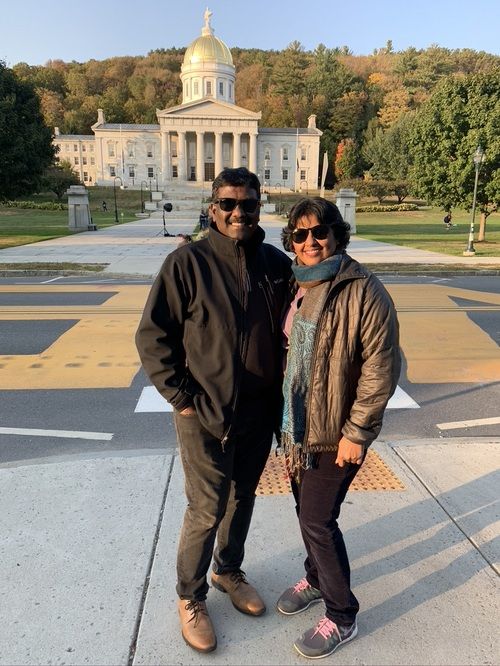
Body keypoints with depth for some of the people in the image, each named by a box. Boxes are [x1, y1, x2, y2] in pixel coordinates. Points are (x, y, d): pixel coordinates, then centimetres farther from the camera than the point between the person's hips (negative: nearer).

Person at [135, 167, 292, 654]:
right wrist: (182, 397, -12)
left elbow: (289, 331, 11)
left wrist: (281, 392, 5)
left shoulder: (278, 264, 0)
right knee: (206, 511, 6)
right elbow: (152, 335, -10)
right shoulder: (187, 262, -13)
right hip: (205, 415, -4)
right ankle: (190, 597, 32)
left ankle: (229, 571, 46)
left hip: (260, 414, 5)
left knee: (242, 499, 21)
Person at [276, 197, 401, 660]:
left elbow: (381, 370, -18)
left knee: (318, 520, 1)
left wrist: (357, 433, -17)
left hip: (336, 432, -7)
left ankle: (341, 617, 24)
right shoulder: (296, 286, 4)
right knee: (307, 510, 20)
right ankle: (316, 578, 46)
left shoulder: (364, 291, -18)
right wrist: (285, 422, 14)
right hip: (297, 425, 7)